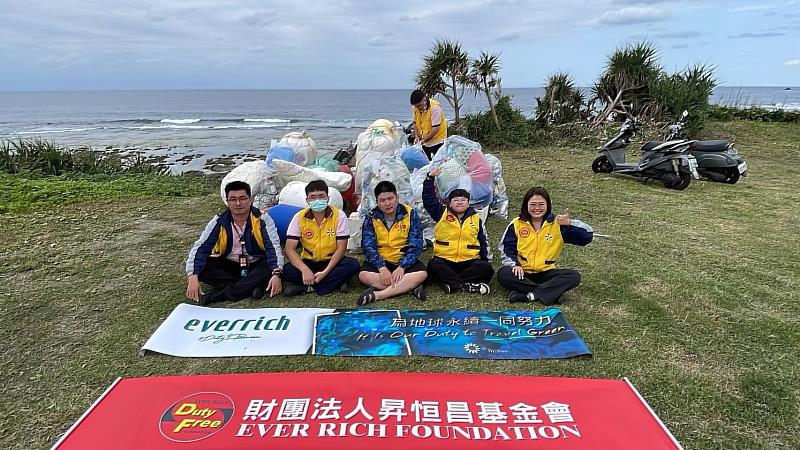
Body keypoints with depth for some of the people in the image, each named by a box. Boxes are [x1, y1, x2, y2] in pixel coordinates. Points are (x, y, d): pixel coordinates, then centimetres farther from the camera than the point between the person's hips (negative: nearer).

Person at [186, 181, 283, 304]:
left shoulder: (262, 219, -14)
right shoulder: (219, 221, -9)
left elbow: (273, 247, -23)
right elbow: (200, 248, -13)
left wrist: (276, 274, -40)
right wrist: (193, 277, -29)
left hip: (255, 266, -2)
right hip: (228, 266, 2)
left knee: (269, 267, -34)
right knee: (202, 267, -23)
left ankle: (220, 293, -28)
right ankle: (251, 286, -26)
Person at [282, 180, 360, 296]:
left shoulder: (339, 216, -11)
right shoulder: (299, 217, -9)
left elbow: (341, 248, -13)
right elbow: (290, 249, -14)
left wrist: (325, 272, -25)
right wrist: (305, 270, -31)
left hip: (332, 261, 0)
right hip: (308, 262, 1)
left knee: (353, 265, -30)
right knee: (287, 271, -28)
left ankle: (304, 287, -27)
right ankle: (335, 282, -23)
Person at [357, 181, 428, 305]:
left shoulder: (410, 214, -7)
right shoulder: (371, 218, -5)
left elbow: (415, 246, -11)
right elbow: (368, 246, -12)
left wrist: (402, 267, -25)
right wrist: (382, 268, -28)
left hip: (404, 261, 0)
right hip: (380, 261, 1)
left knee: (422, 273, -29)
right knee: (364, 275, -29)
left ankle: (377, 294, -31)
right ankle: (409, 286, -27)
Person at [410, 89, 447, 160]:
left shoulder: (435, 107, -20)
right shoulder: (415, 108, -1)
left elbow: (435, 128, -22)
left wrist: (423, 140, -23)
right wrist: (416, 136, -6)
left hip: (437, 143, -6)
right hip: (424, 143, 6)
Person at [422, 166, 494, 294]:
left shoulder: (476, 219, 12)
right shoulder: (442, 214, 8)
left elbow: (482, 242, 18)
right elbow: (429, 199, 0)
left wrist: (485, 259, 11)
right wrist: (430, 178, -7)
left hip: (469, 261, 2)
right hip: (444, 260, -1)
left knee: (486, 268, -26)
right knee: (433, 266, -33)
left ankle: (452, 283, -29)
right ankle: (466, 285, -35)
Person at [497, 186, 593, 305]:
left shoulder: (557, 224, 0)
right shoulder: (516, 224, 2)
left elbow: (587, 236, -6)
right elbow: (506, 249, 4)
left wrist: (570, 223, -23)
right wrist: (514, 264, -15)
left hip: (546, 272, 1)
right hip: (522, 273, -1)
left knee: (574, 276, -24)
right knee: (503, 274, -32)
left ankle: (530, 295, -32)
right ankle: (551, 291, -29)